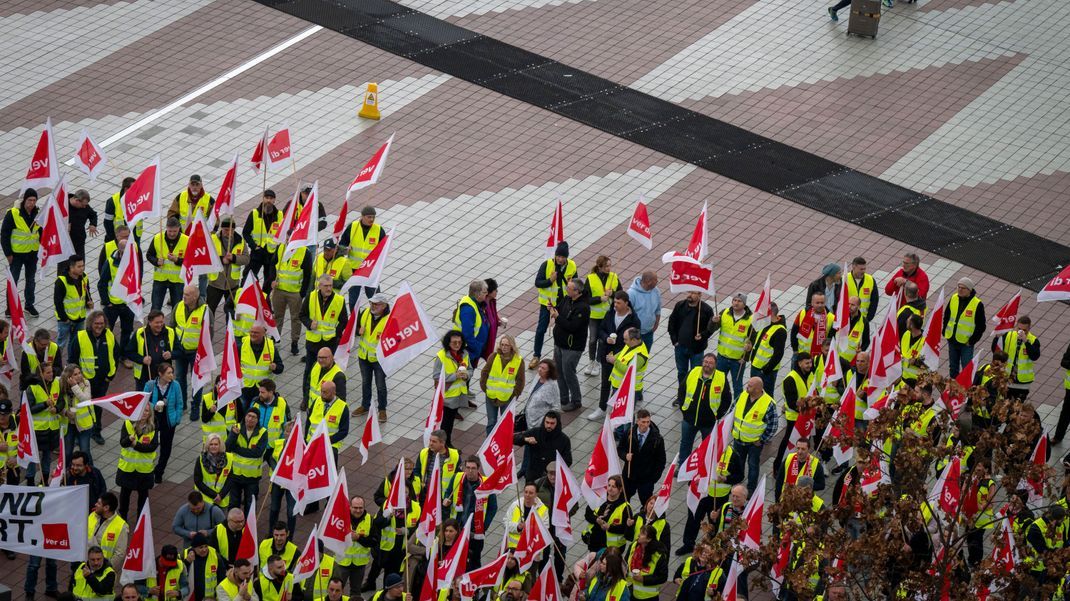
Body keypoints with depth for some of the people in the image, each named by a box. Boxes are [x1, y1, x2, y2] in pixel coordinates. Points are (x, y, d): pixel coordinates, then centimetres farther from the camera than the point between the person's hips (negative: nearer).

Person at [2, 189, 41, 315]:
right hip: (17, 253, -4)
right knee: (13, 280, 4)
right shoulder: (12, 214, -19)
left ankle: (29, 304, 29)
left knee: (31, 280, 15)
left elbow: (41, 231, 11)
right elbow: (4, 234, -13)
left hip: (32, 253, 4)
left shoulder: (38, 213, -4)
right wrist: (8, 253, -13)